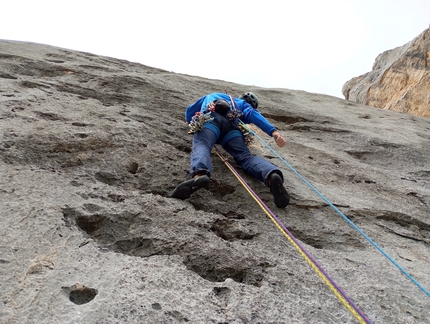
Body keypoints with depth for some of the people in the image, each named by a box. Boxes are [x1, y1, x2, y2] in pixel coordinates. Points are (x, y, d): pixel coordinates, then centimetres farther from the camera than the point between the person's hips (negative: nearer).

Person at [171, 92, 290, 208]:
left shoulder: (211, 96, 47)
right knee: (245, 156, -12)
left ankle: (199, 175, -61)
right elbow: (253, 114, 12)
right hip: (231, 125, 0)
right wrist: (273, 131, -1)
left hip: (210, 119, 0)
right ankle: (272, 176, -43)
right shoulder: (242, 104, 36)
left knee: (201, 147, -25)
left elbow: (189, 113, 49)